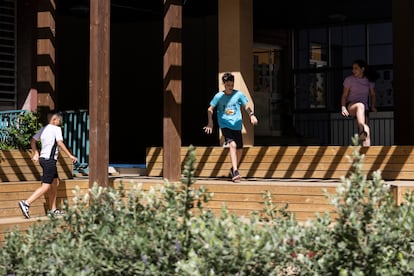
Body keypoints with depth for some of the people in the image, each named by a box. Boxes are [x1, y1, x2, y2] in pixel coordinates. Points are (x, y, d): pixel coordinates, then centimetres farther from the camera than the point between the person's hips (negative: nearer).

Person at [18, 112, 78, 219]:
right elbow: (60, 143, -18)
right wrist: (70, 155, -16)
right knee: (46, 186, -10)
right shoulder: (56, 129, -8)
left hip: (43, 158, 10)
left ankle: (53, 210, 18)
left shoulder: (43, 129, 15)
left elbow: (32, 140, 19)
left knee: (55, 182, 16)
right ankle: (26, 203, -20)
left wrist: (36, 153, 25)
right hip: (49, 159, -10)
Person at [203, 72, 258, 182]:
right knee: (233, 145, -24)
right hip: (225, 125, -3)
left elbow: (246, 106, 9)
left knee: (240, 149, 7)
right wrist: (210, 122, -4)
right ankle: (235, 172, -29)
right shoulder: (219, 96, -1)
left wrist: (252, 115, -10)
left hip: (237, 125, 3)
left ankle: (233, 169, 34)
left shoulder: (238, 94, 1)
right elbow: (210, 109, 7)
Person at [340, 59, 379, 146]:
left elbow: (373, 95, 21)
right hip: (350, 105, -2)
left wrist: (373, 106, 5)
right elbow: (344, 95, 3)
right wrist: (343, 107, -13)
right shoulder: (349, 80, 5)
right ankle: (362, 131, -63)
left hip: (364, 109, 2)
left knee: (366, 129, -25)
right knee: (360, 105, -41)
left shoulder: (369, 80, 12)